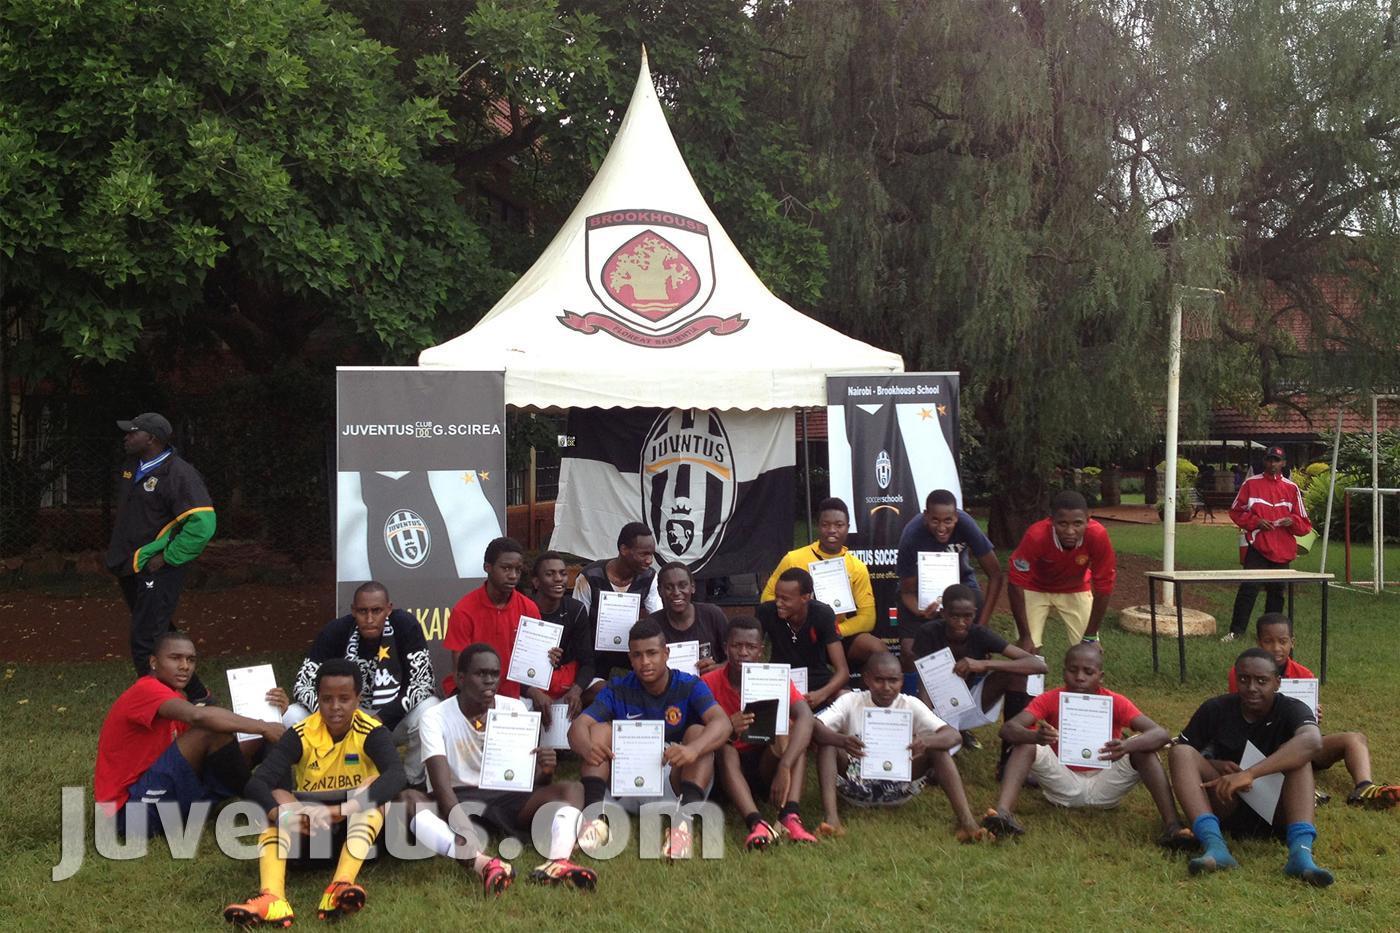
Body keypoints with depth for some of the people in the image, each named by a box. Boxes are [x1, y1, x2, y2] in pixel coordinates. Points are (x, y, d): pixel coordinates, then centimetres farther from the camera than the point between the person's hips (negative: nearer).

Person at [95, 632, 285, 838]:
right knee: (212, 730, -21)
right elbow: (199, 716, -35)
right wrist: (262, 727, -27)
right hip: (128, 809, -10)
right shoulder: (146, 689, -14)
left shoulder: (176, 697, 15)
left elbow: (219, 752, 9)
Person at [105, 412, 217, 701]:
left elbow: (202, 523, -26)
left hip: (155, 571, -9)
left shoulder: (179, 474, -18)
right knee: (160, 636, 21)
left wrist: (167, 558, -22)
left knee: (146, 645, -12)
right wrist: (118, 551, 19)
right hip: (129, 567, 9)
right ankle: (196, 694, 35)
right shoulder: (132, 467, 8)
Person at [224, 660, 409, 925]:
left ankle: (341, 886, -47)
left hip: (357, 826, -1)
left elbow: (396, 776, -37)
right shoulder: (300, 735, -13)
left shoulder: (371, 732, -17)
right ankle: (271, 897, -48)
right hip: (310, 831, 2)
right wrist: (281, 814, -46)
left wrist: (341, 810, -50)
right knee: (278, 796, -26)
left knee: (373, 784, -30)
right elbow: (256, 783, -24)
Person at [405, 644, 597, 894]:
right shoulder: (436, 717, -8)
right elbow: (441, 784, -21)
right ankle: (482, 863, -54)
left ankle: (556, 863, -49)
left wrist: (545, 770, -26)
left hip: (506, 797, 3)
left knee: (572, 788, -20)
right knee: (408, 799, -34)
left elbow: (533, 780, 0)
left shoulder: (514, 709, 2)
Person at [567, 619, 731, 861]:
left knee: (698, 732, -22)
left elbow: (722, 723, -23)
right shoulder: (619, 689, 3)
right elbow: (578, 726, -12)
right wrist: (586, 748, -38)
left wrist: (693, 750, -45)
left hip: (675, 784, -2)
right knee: (600, 730, -13)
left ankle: (687, 817, -44)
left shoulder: (689, 686, -4)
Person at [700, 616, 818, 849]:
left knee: (791, 729, -25)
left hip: (766, 765, 1)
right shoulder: (709, 684, -9)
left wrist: (784, 768, -43)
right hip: (729, 770, -1)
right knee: (724, 749, -32)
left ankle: (790, 816, -41)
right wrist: (727, 731, -35)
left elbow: (805, 718, -28)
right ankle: (756, 823, -50)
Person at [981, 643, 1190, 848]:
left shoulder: (1115, 702, -11)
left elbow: (1161, 734, -23)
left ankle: (1171, 825, -32)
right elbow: (1008, 729, -24)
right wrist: (1036, 736, -48)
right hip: (1063, 786, 0)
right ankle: (1003, 813, -44)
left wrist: (1126, 746, -45)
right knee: (1026, 744, -23)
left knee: (1142, 748, -23)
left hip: (1104, 786, 0)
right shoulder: (1050, 699, -10)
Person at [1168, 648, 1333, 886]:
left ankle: (1301, 851, -42)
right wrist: (1215, 766, -22)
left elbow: (1312, 742, -34)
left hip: (1277, 812, -1)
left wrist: (1249, 774, -44)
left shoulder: (1291, 710, -10)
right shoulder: (1216, 709, -3)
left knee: (1294, 754, -24)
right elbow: (1179, 754, 0)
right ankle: (1214, 846, -41)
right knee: (1181, 752, -20)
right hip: (1226, 805, 2)